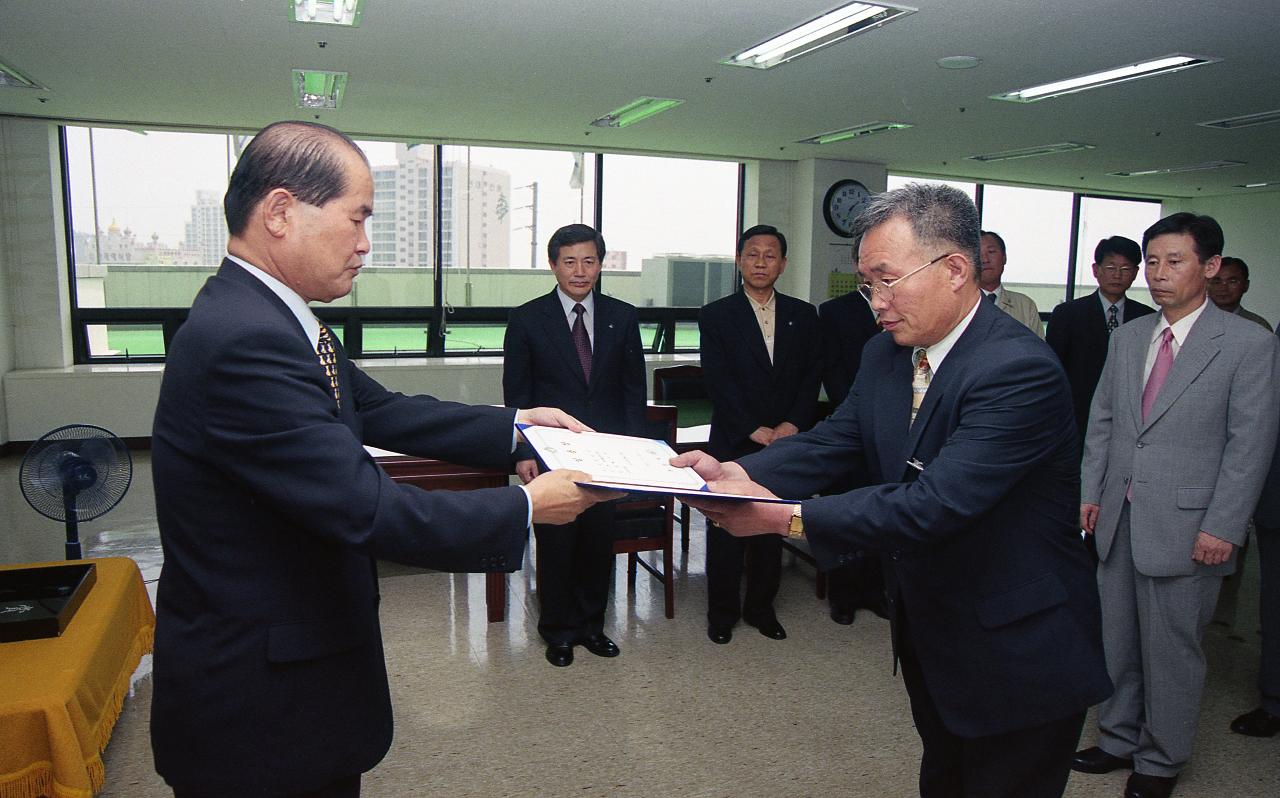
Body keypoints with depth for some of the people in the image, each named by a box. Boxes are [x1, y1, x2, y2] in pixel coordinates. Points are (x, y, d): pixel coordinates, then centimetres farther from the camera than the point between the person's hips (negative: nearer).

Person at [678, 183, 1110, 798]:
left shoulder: (1020, 371, -28)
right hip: (927, 633, 8)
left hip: (1014, 658, -7)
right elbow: (832, 443, -4)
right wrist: (736, 473, -21)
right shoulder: (884, 356, -1)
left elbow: (936, 503, -35)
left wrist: (786, 516, -37)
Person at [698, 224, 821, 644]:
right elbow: (718, 381, -8)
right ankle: (722, 612, 20)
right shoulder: (716, 316, -1)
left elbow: (812, 375, 5)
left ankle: (761, 607, 26)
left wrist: (793, 424, -9)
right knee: (726, 531, 5)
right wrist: (754, 430, -14)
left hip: (785, 441, 3)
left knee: (772, 529, 10)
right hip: (733, 445, -2)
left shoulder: (803, 315, 8)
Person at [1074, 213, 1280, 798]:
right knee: (1116, 639, 15)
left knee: (1171, 647, 8)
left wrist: (1222, 527, -13)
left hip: (1185, 527, -5)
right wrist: (1090, 492, 6)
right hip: (1119, 520, 5)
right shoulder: (1126, 338, 9)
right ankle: (1119, 739, 34)